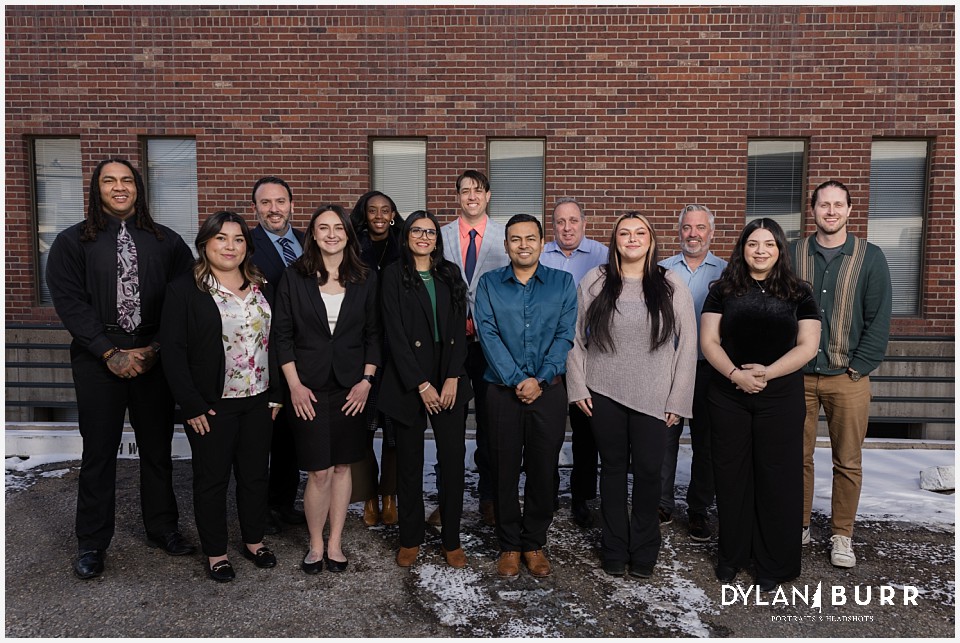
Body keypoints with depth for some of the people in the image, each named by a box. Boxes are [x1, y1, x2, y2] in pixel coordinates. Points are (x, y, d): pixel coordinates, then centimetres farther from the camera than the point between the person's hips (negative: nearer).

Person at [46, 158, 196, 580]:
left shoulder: (166, 241, 6)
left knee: (158, 447, 9)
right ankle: (91, 543, 22)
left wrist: (156, 348, -9)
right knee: (99, 451, 6)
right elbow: (69, 301, -4)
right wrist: (110, 353, -11)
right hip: (98, 360, -1)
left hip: (154, 357, 1)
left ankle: (162, 527, 25)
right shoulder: (73, 241, 4)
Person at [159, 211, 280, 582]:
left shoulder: (261, 289, 7)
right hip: (211, 405, -4)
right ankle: (215, 552, 26)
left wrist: (276, 394, 5)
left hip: (258, 402, 5)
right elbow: (173, 351, -10)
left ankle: (253, 540, 33)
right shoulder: (185, 290, -7)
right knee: (212, 479, 9)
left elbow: (274, 341, 9)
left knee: (256, 474, 14)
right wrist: (192, 406, -13)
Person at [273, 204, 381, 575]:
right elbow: (282, 334, -1)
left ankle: (335, 543, 25)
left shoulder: (365, 279, 3)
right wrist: (294, 385, -7)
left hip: (350, 387, 2)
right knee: (319, 472, -1)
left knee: (342, 466, 10)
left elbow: (373, 334, 5)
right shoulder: (294, 277, -1)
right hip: (308, 388, -2)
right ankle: (316, 545, 21)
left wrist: (367, 380, -3)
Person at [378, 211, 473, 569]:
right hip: (409, 383, -2)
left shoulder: (451, 275, 11)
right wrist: (422, 384, -11)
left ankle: (451, 540, 16)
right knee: (410, 462, 6)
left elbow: (459, 329, 5)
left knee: (453, 459, 1)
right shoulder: (394, 275, 1)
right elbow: (395, 334, -6)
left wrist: (452, 378, -6)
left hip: (449, 381, 3)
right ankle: (410, 539, 23)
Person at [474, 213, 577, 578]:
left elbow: (565, 335, -2)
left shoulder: (563, 283, 6)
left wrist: (540, 379, -13)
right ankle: (509, 545, 23)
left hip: (549, 392, 1)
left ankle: (534, 543, 26)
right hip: (502, 392, 0)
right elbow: (488, 335, -5)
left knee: (543, 469, 8)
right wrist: (517, 380, -14)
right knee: (504, 469, 7)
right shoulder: (489, 284, 5)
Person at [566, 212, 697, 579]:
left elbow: (687, 344, 1)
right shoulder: (594, 282, 1)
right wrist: (578, 387, -1)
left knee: (648, 472, 4)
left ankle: (644, 550, 26)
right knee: (613, 469, 11)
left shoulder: (671, 286, 1)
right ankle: (614, 549, 27)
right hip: (604, 395, 1)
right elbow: (575, 336, 4)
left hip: (653, 398, 0)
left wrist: (678, 400, -3)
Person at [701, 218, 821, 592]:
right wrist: (735, 374, -16)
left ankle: (774, 563, 21)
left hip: (781, 397, 0)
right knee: (731, 475, 8)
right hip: (728, 396, 1)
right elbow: (708, 341, -1)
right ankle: (731, 554, 24)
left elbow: (807, 346, -3)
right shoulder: (723, 290, 5)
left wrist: (767, 372, -17)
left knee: (777, 478, 6)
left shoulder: (798, 294, 4)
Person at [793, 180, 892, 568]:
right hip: (798, 375, 1)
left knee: (848, 462, 7)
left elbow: (879, 318, 0)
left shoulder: (870, 258, 2)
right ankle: (799, 526, 23)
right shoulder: (793, 256, 5)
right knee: (798, 456, 8)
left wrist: (859, 367, -7)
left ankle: (842, 536, 21)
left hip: (847, 377, -1)